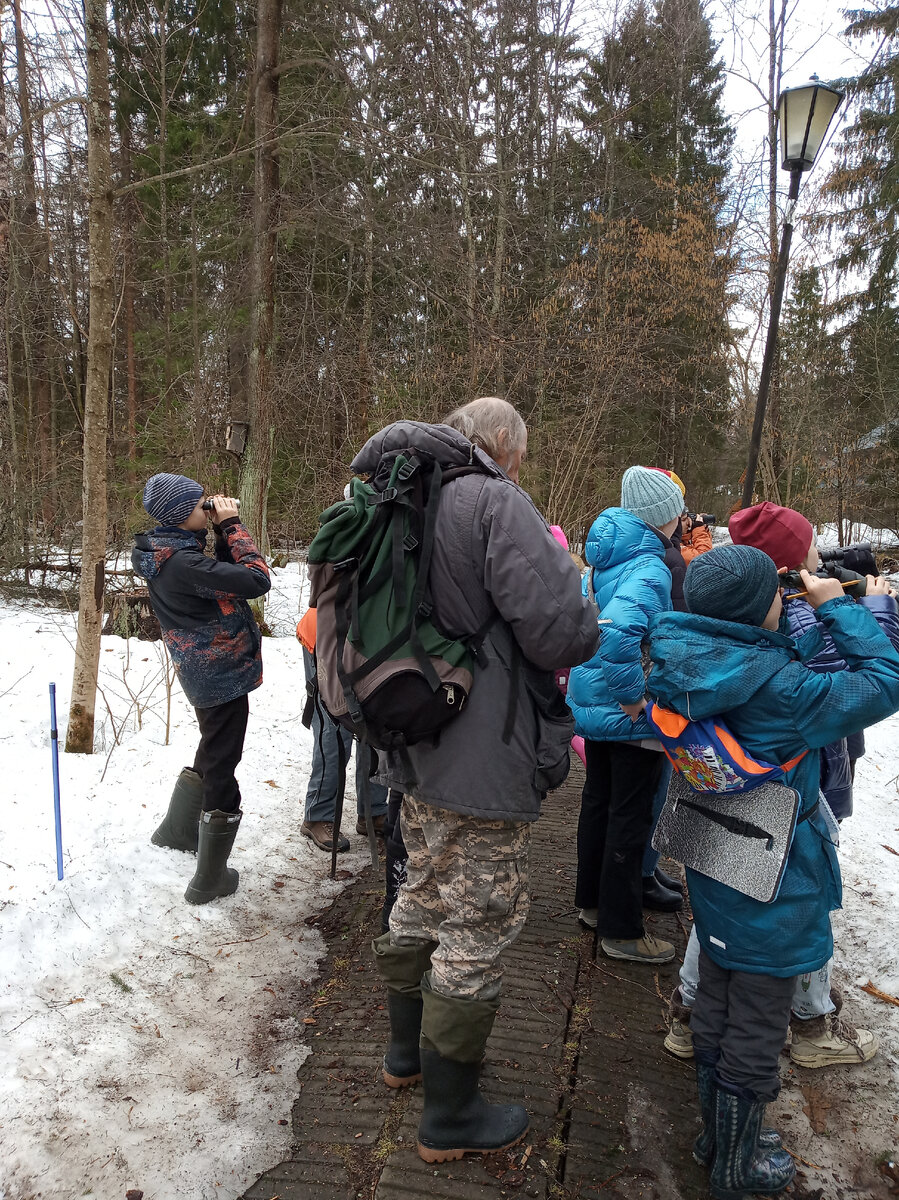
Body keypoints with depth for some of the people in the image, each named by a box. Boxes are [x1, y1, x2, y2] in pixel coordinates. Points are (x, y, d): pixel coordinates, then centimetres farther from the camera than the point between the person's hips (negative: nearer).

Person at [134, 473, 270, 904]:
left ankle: (176, 829, 46)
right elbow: (256, 580, -28)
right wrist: (232, 525, -18)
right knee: (221, 768, 1)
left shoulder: (160, 555, 4)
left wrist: (222, 530, 0)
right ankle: (209, 878, 13)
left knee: (212, 753, 29)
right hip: (222, 673, -10)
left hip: (202, 671, 10)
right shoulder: (182, 562, -25)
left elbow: (221, 576, 12)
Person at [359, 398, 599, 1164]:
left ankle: (408, 1051, 45)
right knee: (479, 927, 7)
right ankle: (450, 1117, 25)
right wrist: (565, 569, -3)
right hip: (484, 764, -9)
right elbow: (561, 633, -23)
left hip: (416, 754, 9)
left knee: (424, 899, 25)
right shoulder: (498, 504, -17)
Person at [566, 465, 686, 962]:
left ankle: (593, 902, 37)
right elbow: (618, 631, -39)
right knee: (630, 818, 4)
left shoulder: (603, 561, 6)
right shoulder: (649, 568, -22)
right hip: (629, 716, -9)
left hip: (593, 705, 9)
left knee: (598, 803, 20)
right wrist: (633, 696, -28)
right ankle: (622, 930, 18)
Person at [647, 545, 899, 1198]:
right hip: (775, 888, -7)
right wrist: (838, 605, -10)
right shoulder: (783, 690, -29)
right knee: (756, 1033, 14)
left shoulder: (687, 668, -9)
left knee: (715, 1010, 24)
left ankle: (717, 1132, 46)